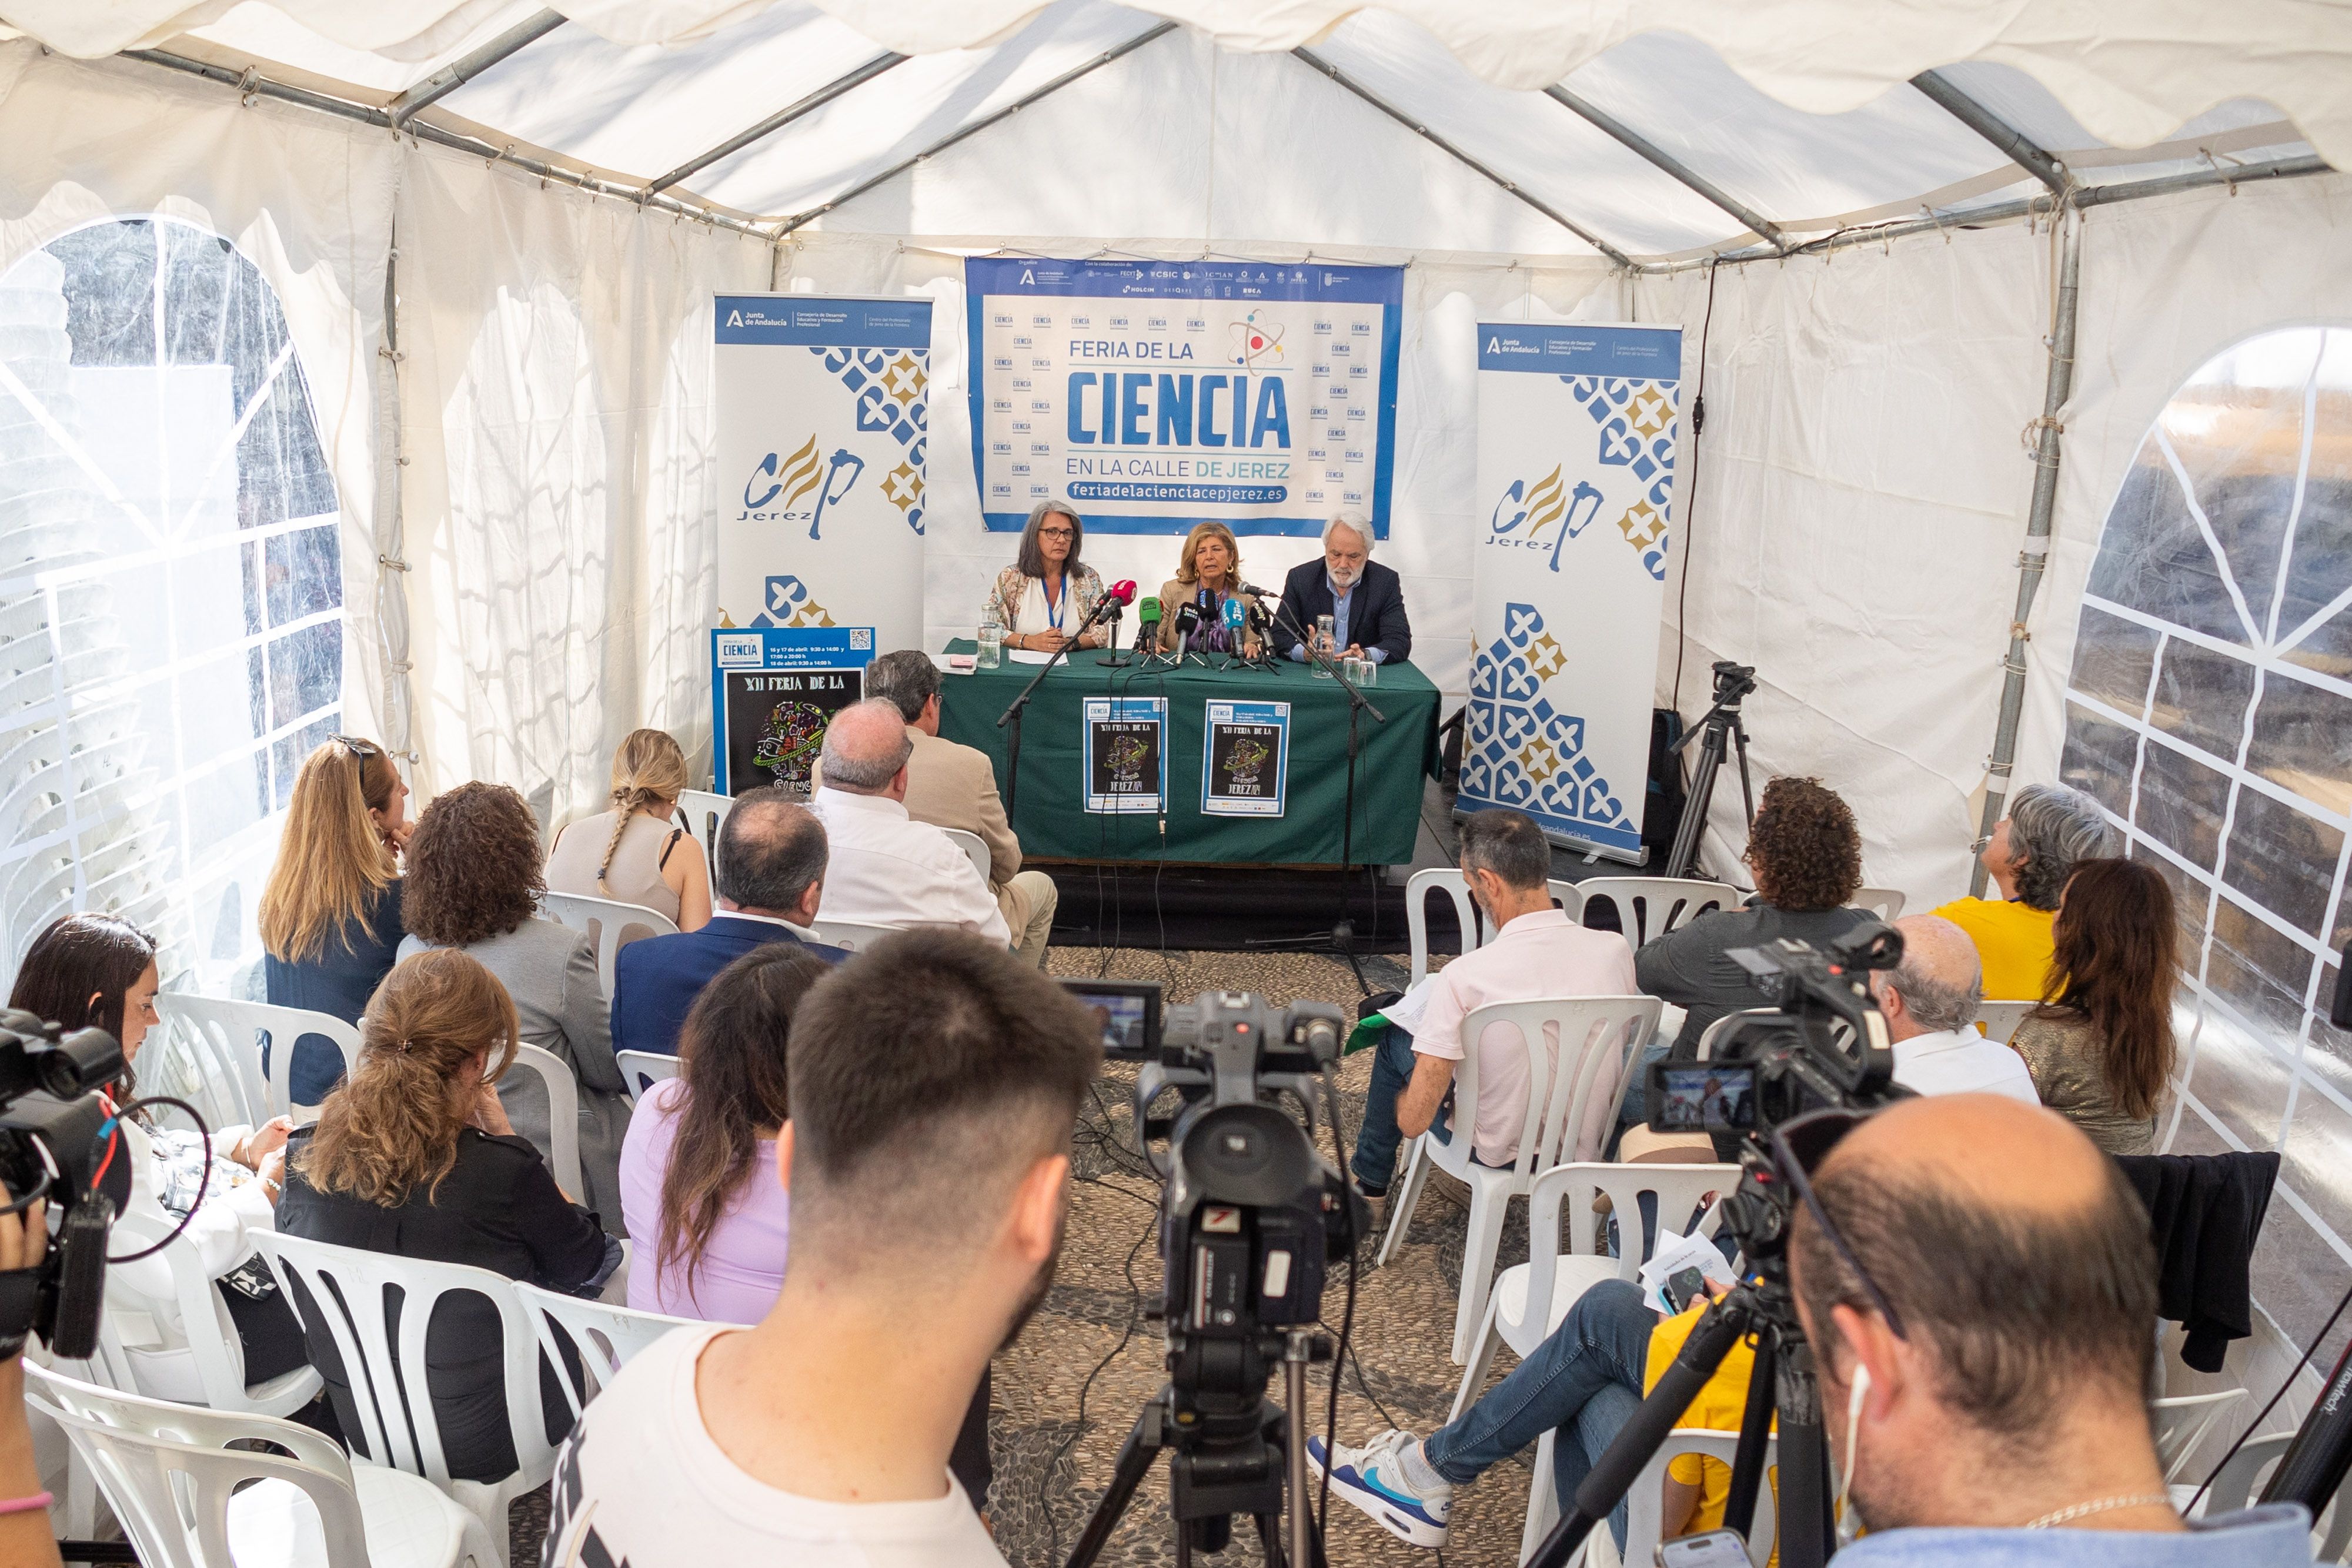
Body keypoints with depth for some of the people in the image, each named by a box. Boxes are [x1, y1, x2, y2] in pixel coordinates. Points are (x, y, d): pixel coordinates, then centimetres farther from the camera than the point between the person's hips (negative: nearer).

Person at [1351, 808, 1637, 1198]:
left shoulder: (1464, 976, -29)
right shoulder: (1617, 951, -16)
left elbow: (1413, 1122, -24)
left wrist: (1403, 1101, -1)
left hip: (1500, 1153, -4)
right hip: (1587, 1152, 4)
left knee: (1395, 1040, 21)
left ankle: (1369, 1186, 42)